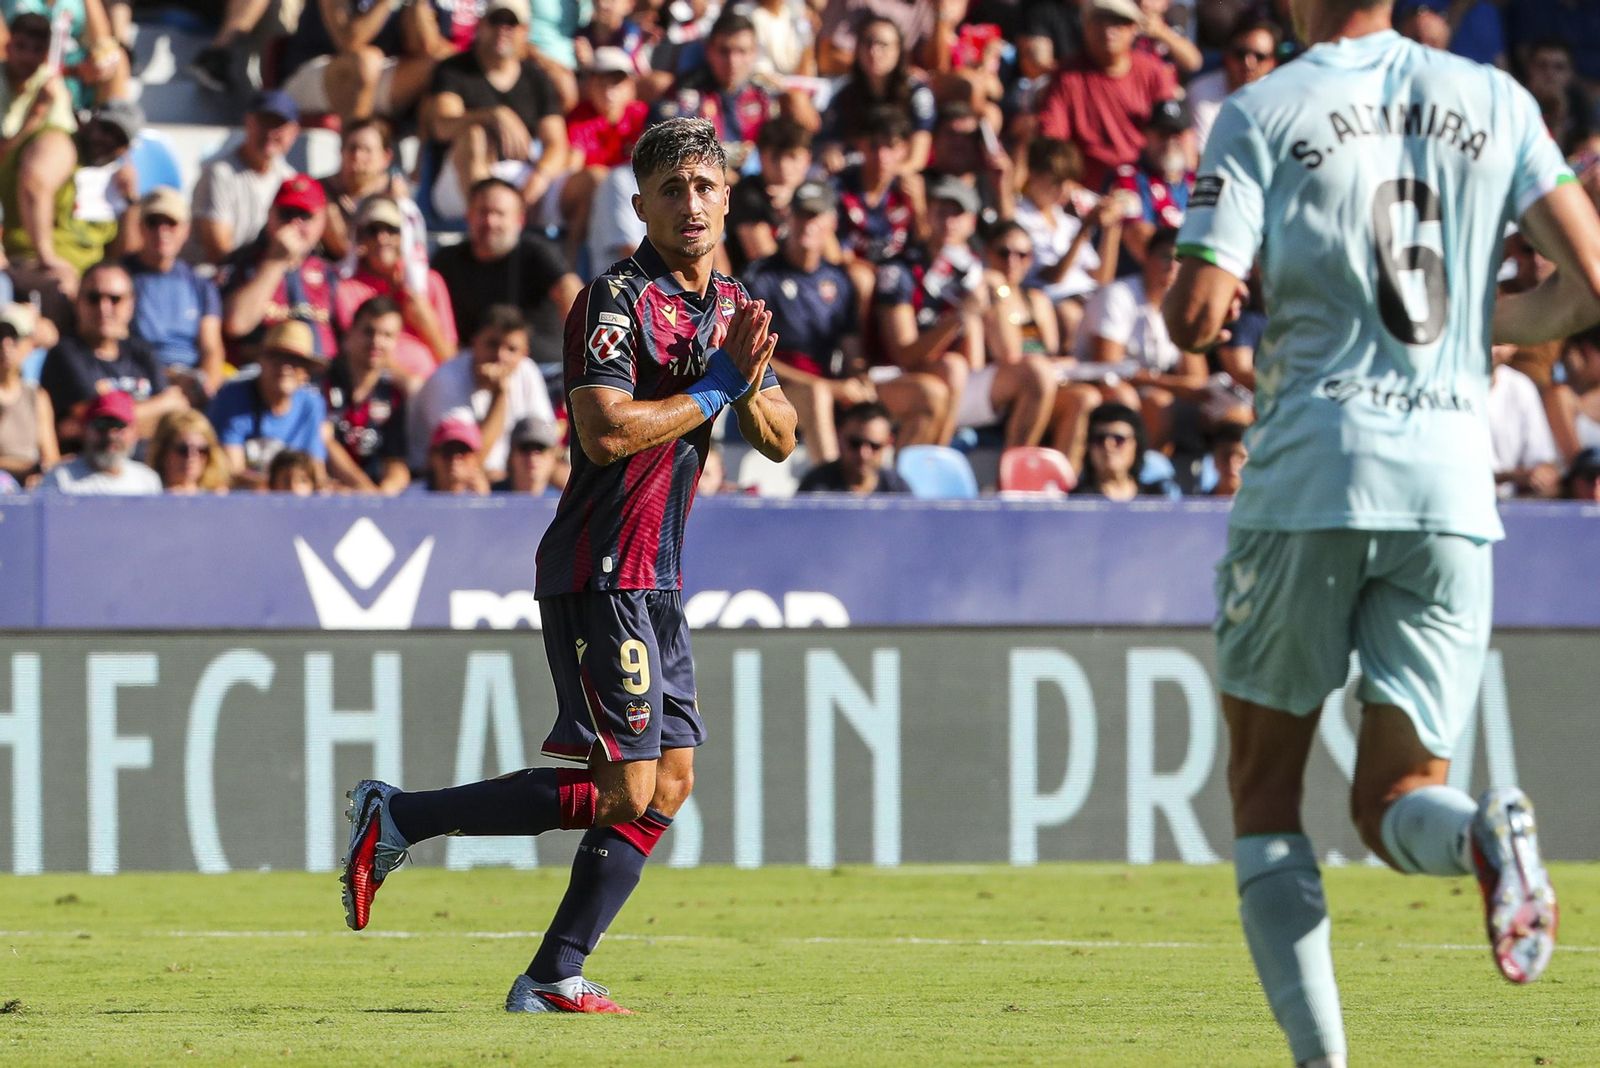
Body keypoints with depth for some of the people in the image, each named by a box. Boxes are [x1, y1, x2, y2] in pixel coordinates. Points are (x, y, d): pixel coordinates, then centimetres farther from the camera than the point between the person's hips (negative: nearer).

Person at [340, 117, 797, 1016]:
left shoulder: (731, 305, 14)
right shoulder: (617, 300, -13)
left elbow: (780, 440, 15)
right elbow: (607, 429, -25)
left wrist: (750, 383, -5)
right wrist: (710, 394, -15)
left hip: (656, 582, 9)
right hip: (600, 577, -9)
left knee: (670, 783, 6)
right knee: (621, 789, -13)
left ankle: (556, 977, 8)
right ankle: (398, 819, -5)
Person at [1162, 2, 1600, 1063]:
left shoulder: (1263, 113, -2)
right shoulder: (1495, 102, 8)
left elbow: (1196, 318, -10)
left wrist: (1216, 286, 13)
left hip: (1309, 474, -3)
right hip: (1452, 480, 3)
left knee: (1265, 794, 10)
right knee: (1395, 797, 9)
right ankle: (1483, 831, -27)